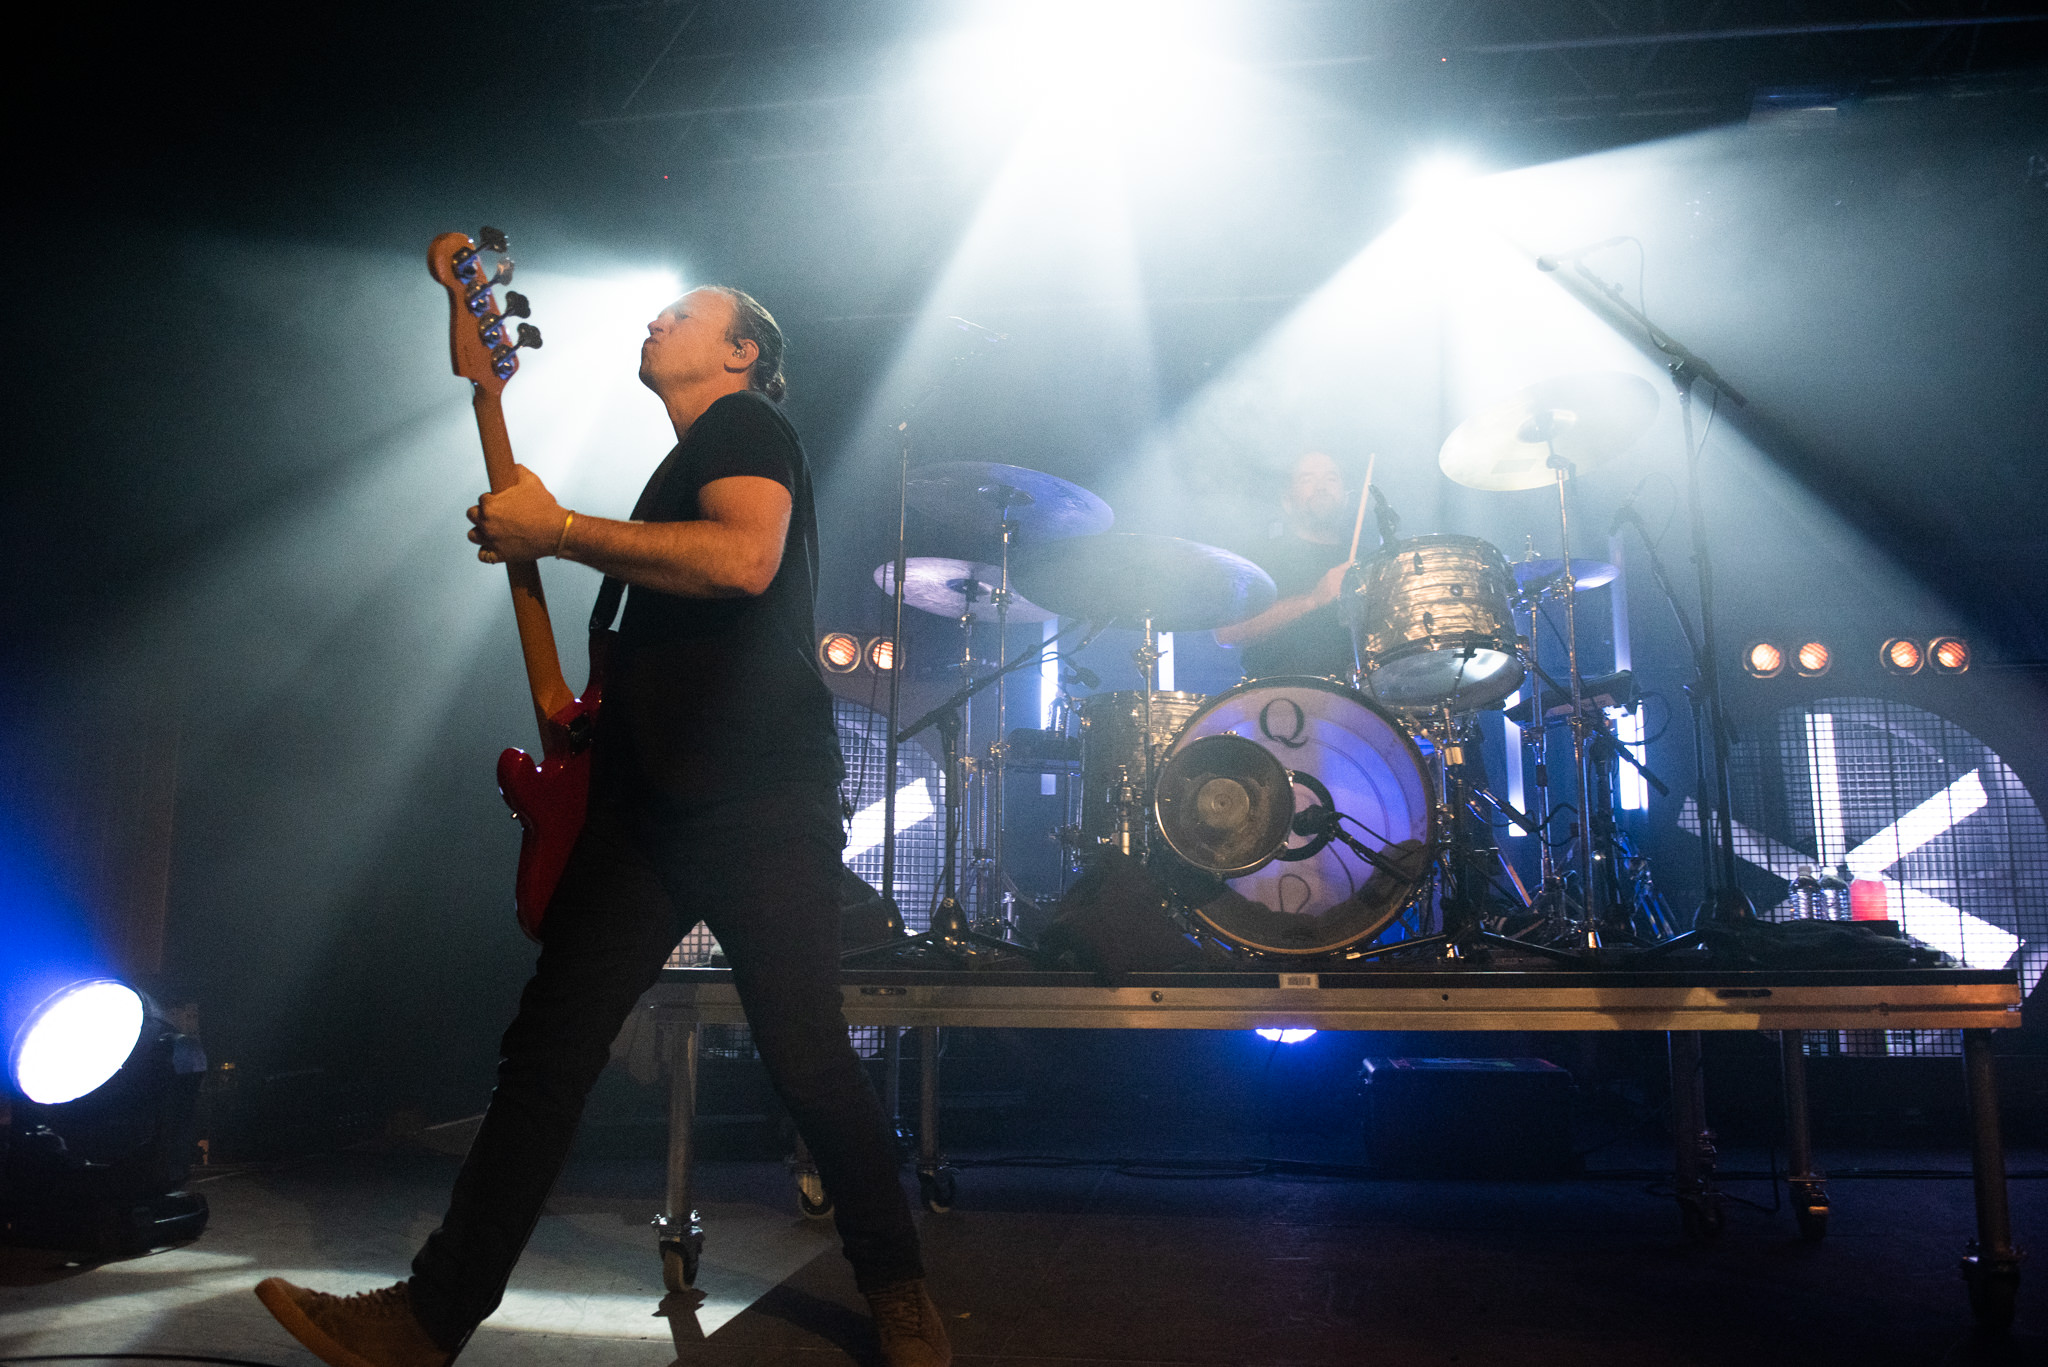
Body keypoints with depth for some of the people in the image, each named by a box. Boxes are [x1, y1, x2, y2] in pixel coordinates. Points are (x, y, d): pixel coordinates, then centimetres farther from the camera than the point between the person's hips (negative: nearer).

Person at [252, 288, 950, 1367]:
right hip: (647, 801, 9)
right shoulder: (685, 467, 27)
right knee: (547, 1047, 5)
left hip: (760, 803, -8)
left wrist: (558, 531, -13)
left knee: (805, 1058, -4)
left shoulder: (745, 426, 1)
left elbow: (745, 557, -21)